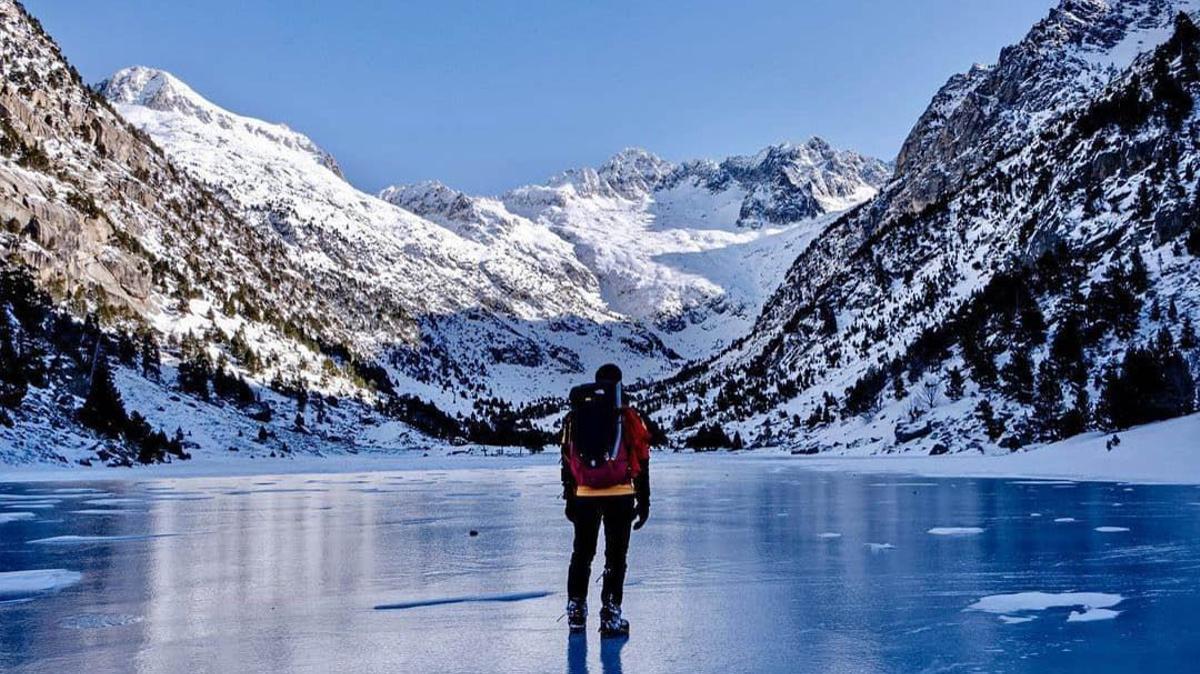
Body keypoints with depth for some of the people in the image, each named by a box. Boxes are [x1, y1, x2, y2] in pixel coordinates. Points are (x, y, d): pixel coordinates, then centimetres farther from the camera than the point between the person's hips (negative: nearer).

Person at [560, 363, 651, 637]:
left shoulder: (575, 417, 9)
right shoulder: (627, 417, 0)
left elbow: (567, 462, 11)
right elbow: (641, 463, 1)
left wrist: (569, 499, 18)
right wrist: (644, 502, 8)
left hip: (584, 497, 3)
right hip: (620, 496, -3)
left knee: (582, 554, 16)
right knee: (615, 557, 4)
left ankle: (576, 612, 22)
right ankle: (610, 616, 3)